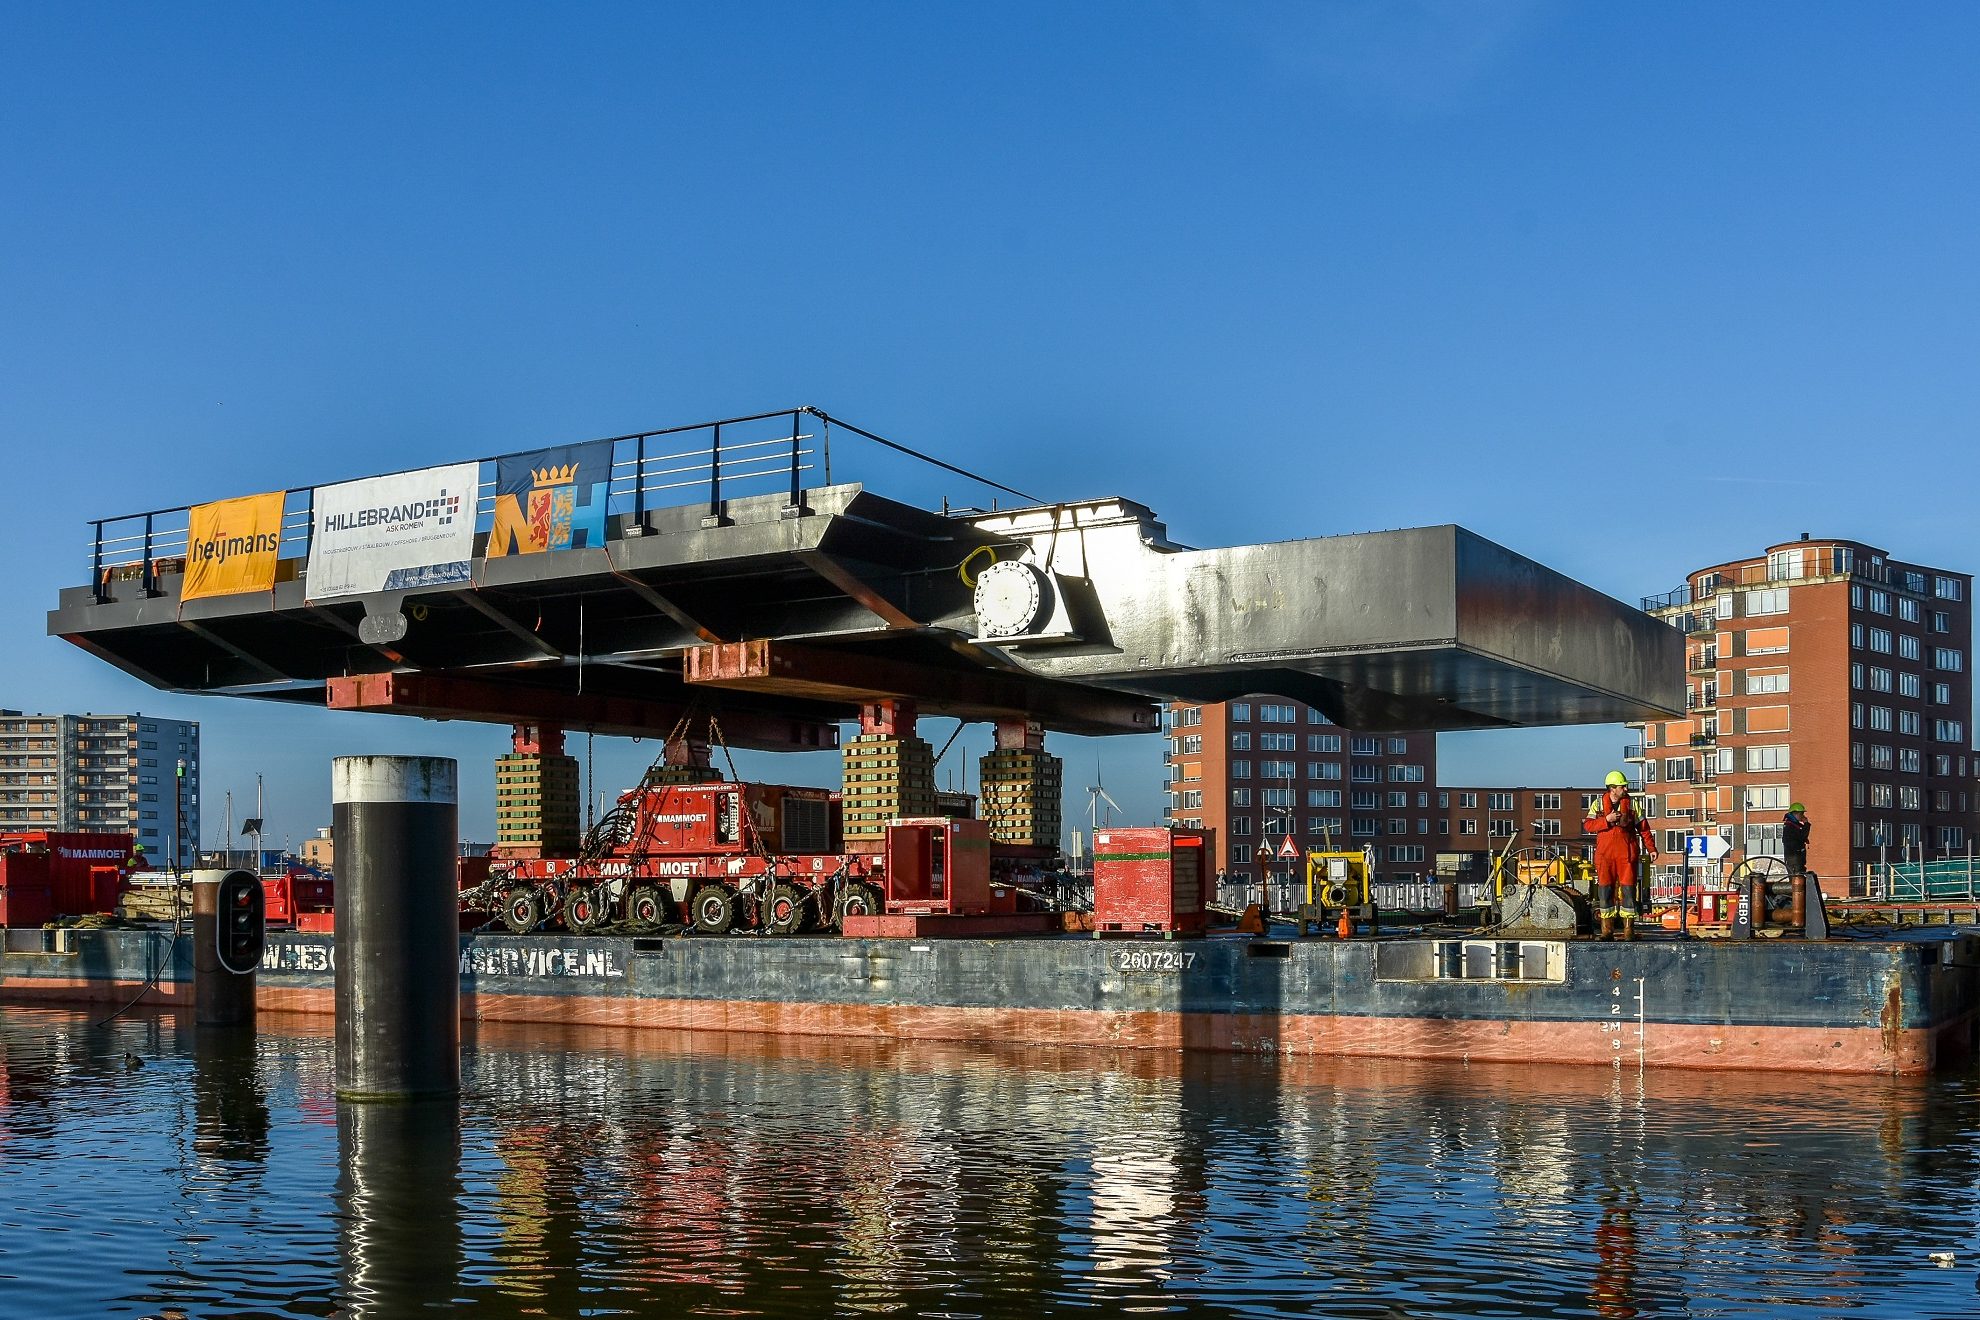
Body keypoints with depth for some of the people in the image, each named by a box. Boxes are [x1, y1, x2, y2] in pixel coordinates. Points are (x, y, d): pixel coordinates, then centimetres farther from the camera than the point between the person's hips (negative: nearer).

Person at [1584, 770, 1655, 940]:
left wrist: (1651, 848, 1)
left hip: (1627, 853, 0)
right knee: (1605, 891, 0)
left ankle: (1629, 930, 1)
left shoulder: (1632, 804, 7)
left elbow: (1644, 828, 9)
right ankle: (1607, 931, 6)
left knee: (1628, 890, -3)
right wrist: (1606, 820, -16)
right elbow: (1587, 826, -2)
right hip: (1605, 854, 0)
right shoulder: (1598, 804, 6)